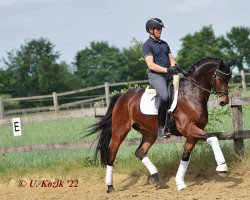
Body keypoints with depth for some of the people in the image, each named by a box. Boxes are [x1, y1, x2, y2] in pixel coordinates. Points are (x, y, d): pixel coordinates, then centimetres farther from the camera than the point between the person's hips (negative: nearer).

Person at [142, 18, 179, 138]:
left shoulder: (164, 44, 23)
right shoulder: (147, 45, 0)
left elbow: (171, 60, 20)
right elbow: (151, 65, -11)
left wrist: (174, 67, -5)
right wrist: (166, 70, -21)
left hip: (169, 75, 8)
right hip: (155, 75, -8)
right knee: (165, 96, -31)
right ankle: (160, 127, -25)